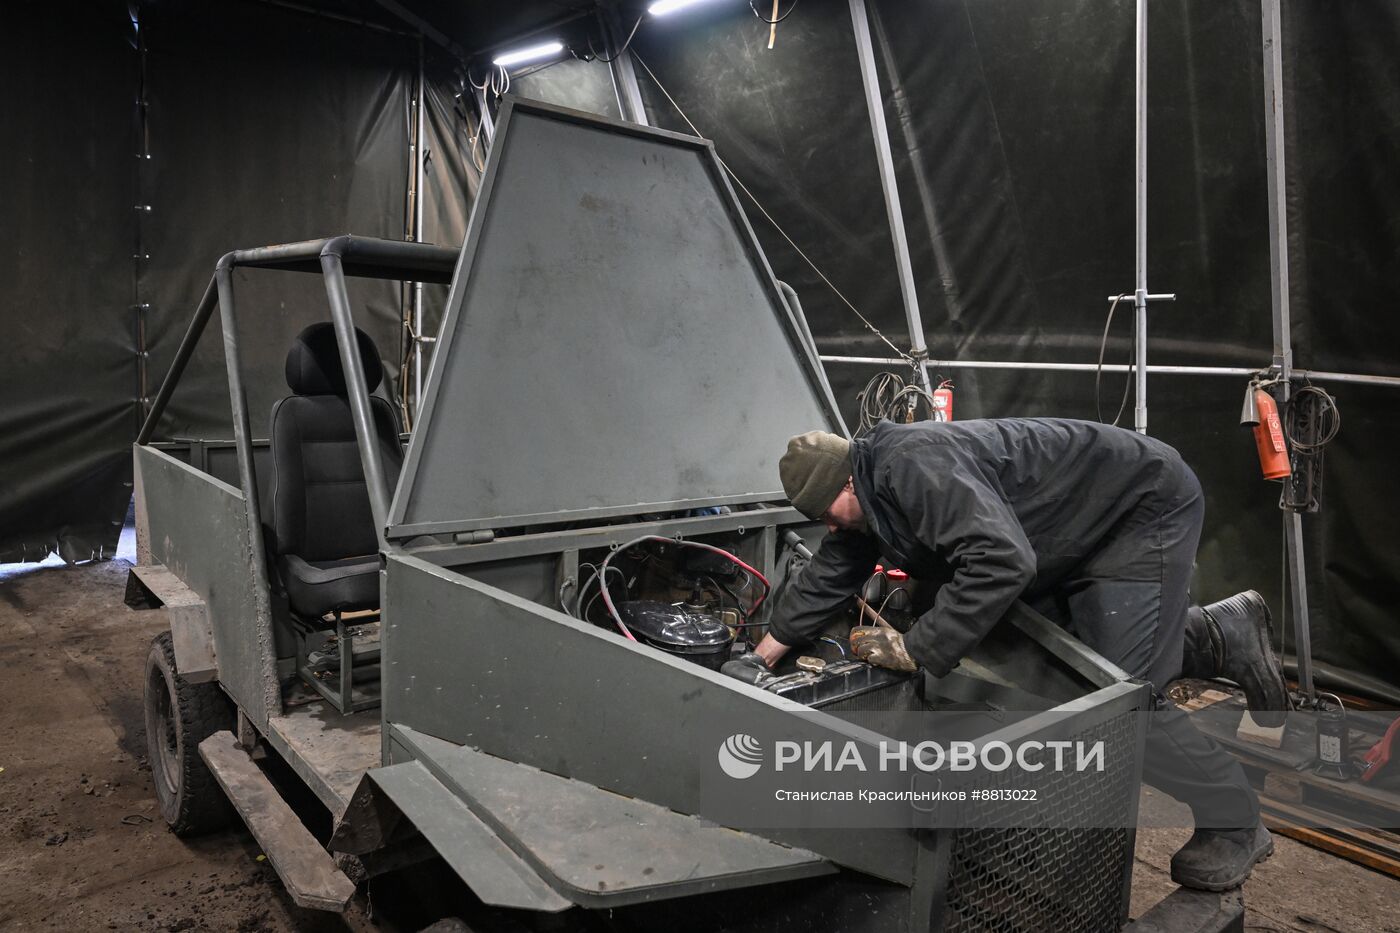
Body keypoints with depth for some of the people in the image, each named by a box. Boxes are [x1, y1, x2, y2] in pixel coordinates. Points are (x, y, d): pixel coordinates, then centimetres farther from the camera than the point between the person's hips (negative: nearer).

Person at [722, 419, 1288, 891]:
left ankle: (1233, 827, 7)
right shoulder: (871, 496, 1)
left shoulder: (914, 466, -31)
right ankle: (1223, 634, 26)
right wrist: (760, 658, 9)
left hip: (1147, 505, -10)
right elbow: (826, 578, 9)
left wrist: (913, 651, -34)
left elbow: (1001, 561, -41)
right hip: (1084, 533, 10)